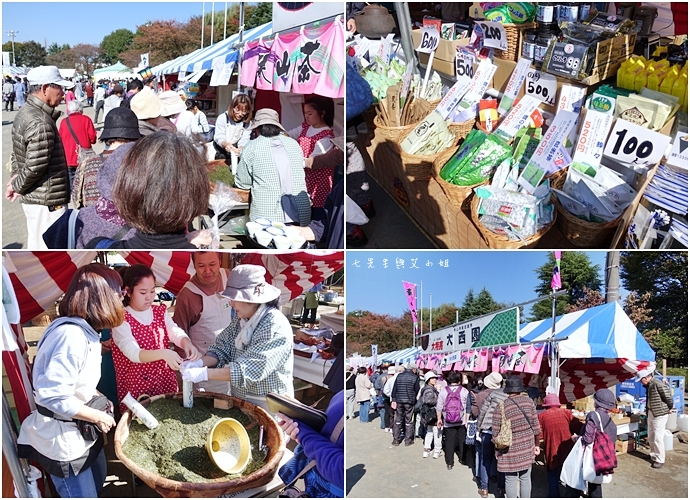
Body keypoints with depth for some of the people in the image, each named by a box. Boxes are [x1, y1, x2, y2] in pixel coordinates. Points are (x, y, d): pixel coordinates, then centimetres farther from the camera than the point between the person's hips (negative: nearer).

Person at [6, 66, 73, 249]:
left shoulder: (25, 113, 11)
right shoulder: (41, 123, -22)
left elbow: (17, 154, 17)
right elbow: (36, 166, -23)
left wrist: (16, 178, 6)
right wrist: (17, 186, -7)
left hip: (32, 197, 10)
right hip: (47, 201, -10)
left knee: (35, 245, 20)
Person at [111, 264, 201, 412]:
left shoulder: (160, 312, 6)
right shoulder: (121, 320, -13)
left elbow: (175, 331, -9)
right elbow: (133, 352, -25)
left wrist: (187, 343, -32)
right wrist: (163, 354, -41)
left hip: (165, 381, 5)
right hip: (136, 387, -5)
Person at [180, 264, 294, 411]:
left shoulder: (276, 326, -25)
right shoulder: (240, 319, 0)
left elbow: (248, 370, -30)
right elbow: (222, 349, 3)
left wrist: (204, 373, -30)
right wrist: (199, 363, -16)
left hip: (269, 406, -7)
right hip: (240, 400, 7)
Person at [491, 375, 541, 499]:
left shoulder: (501, 407, -12)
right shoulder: (529, 402, -5)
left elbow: (496, 432, -9)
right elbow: (535, 426, 0)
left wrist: (497, 450, 5)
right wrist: (536, 445, 13)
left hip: (510, 450, -3)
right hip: (527, 448, 3)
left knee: (511, 480, 7)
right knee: (526, 478, 14)